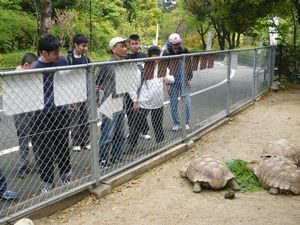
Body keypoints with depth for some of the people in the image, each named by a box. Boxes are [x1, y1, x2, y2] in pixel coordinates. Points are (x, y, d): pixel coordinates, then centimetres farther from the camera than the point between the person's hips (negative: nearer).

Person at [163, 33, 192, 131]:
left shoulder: (185, 51, 1)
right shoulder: (166, 53, -4)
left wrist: (189, 79, 5)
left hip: (184, 82, 1)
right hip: (173, 83, -1)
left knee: (187, 103, -1)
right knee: (173, 104, 3)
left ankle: (186, 122, 15)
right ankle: (176, 123, 16)